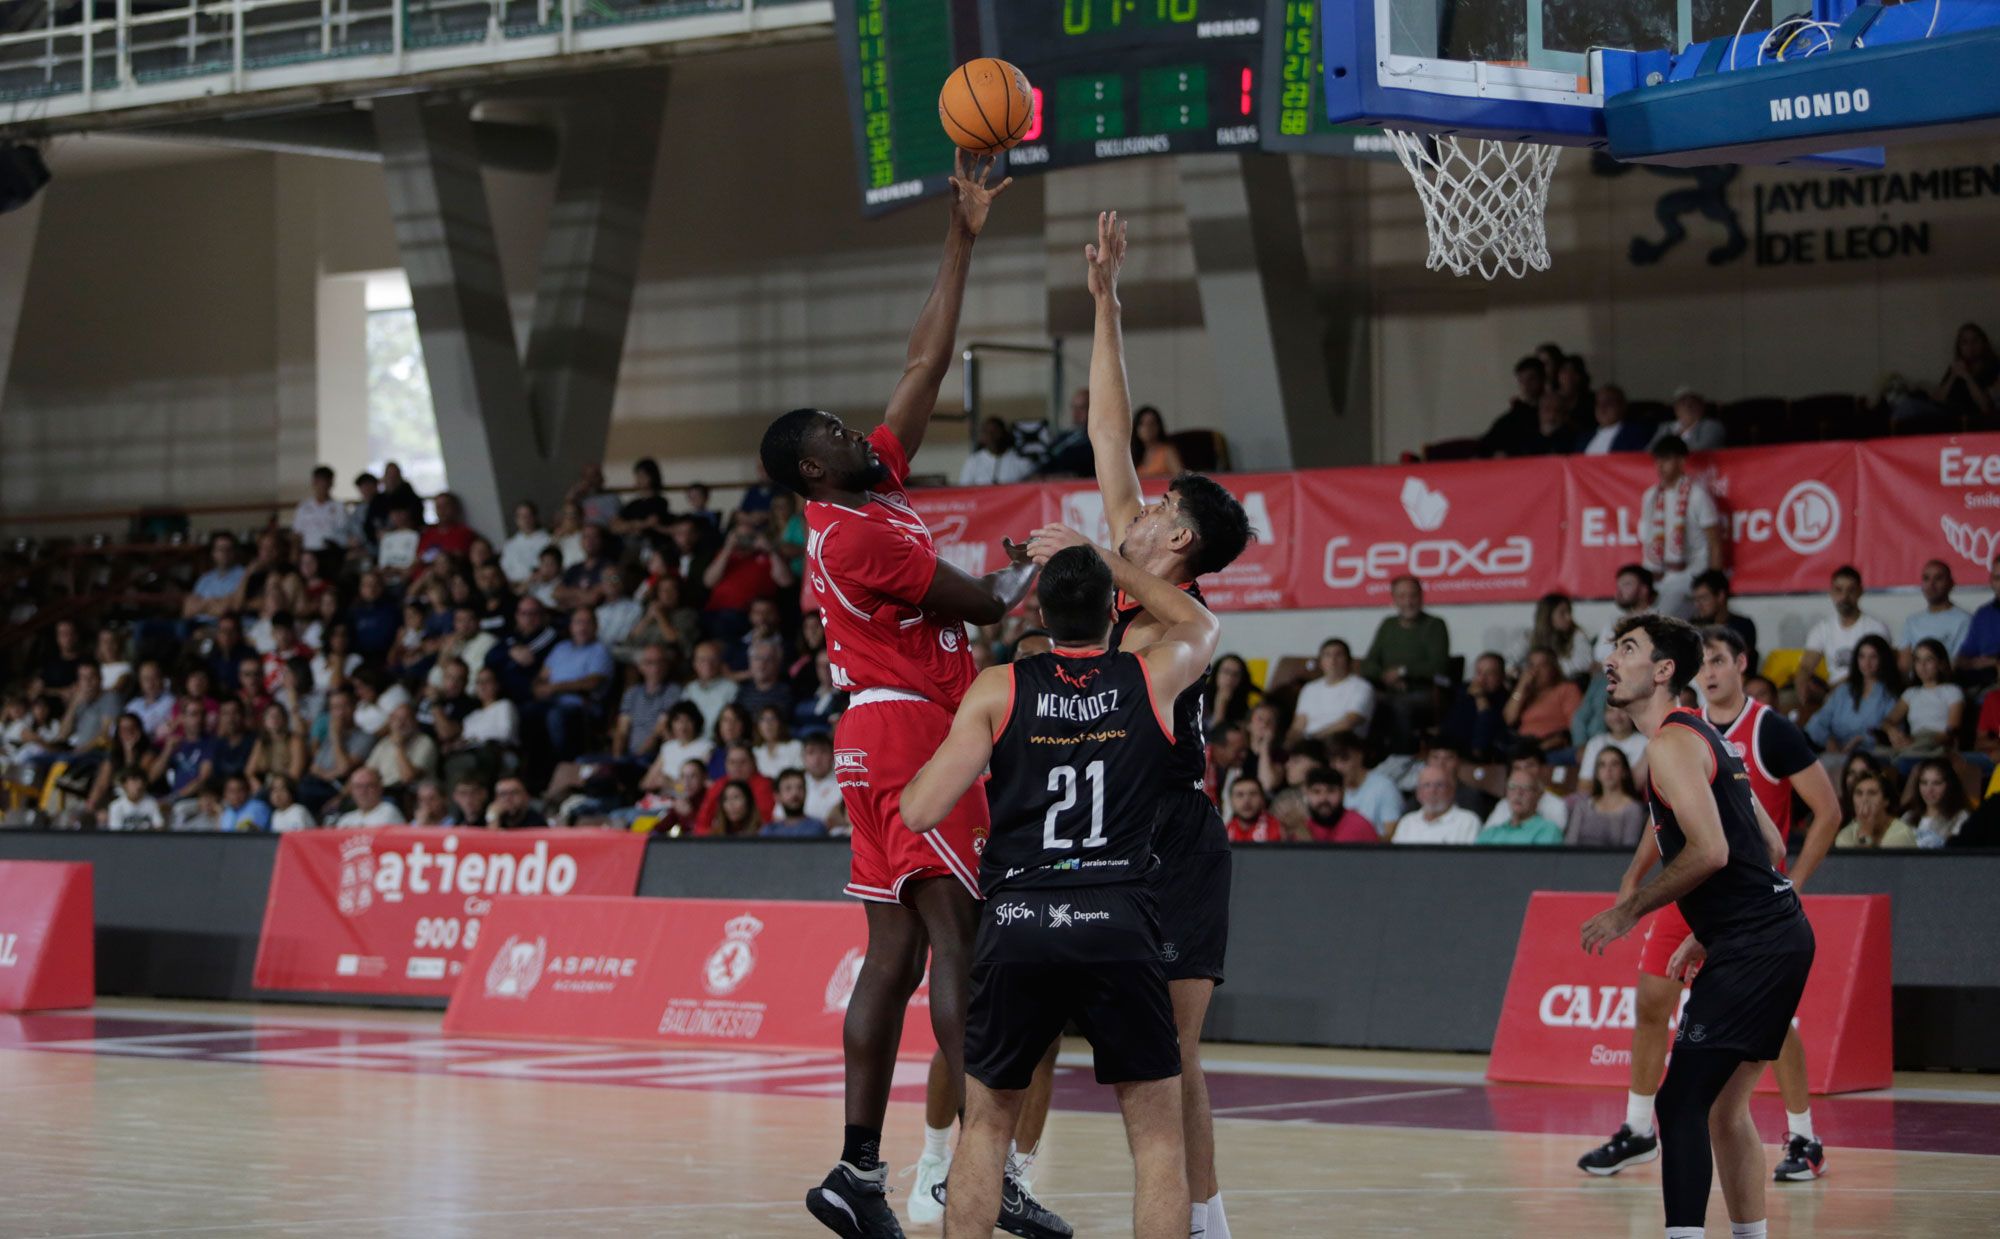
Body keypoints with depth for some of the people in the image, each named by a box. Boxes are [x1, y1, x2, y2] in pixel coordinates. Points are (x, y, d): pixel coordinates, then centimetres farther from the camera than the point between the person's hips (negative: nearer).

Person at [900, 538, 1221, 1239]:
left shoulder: (998, 690, 6)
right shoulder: (1154, 678, 9)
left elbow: (920, 811, 2)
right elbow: (1200, 624, 34)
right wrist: (1106, 562, 38)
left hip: (1016, 923, 1)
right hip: (1118, 924, -1)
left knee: (986, 1124, 18)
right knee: (1157, 1135, 8)